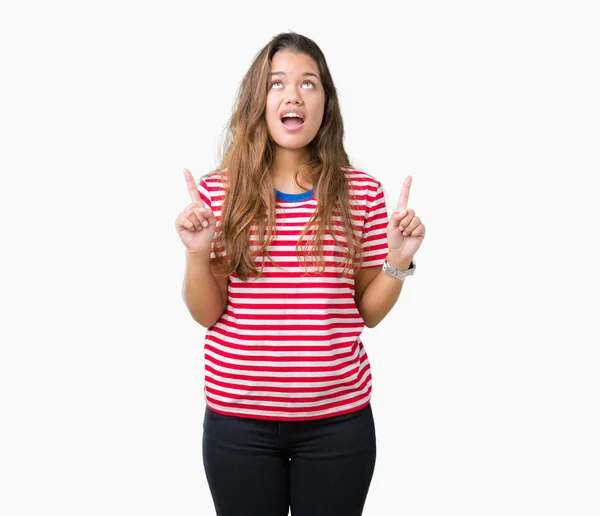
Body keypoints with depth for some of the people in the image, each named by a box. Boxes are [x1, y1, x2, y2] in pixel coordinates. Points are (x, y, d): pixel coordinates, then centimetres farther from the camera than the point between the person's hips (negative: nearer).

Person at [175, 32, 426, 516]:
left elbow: (369, 311, 6)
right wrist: (197, 255, -15)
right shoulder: (218, 191, -3)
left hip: (338, 419, 1)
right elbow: (207, 314, 2)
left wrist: (399, 262, -11)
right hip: (239, 419, 0)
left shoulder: (362, 192, -2)